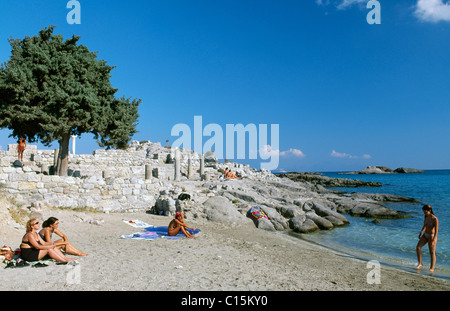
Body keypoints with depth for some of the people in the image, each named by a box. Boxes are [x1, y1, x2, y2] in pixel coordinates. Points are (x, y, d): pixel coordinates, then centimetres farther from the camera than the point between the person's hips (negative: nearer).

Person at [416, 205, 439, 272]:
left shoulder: (435, 219, -22)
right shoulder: (427, 216, 2)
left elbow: (436, 231, -23)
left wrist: (433, 240, -27)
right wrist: (421, 232, 22)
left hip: (432, 236, -7)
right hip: (425, 235, 7)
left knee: (432, 253, 4)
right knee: (418, 248, -6)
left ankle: (432, 268, 16)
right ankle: (420, 263, 6)